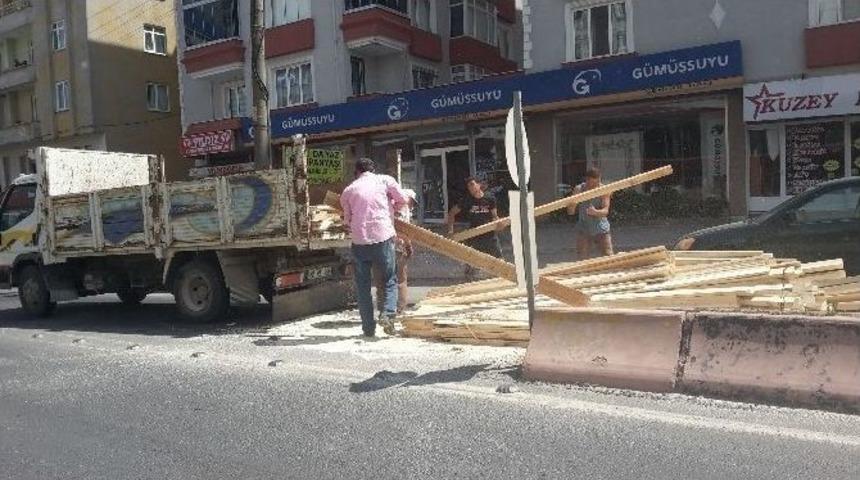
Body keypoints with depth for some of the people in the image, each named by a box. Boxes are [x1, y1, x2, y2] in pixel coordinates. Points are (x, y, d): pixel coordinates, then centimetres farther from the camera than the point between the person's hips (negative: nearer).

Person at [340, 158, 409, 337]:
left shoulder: (348, 190, 9)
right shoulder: (385, 180, 4)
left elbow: (347, 220, 12)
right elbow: (403, 200, 11)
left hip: (359, 241, 1)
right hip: (383, 237, -1)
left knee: (363, 285, 10)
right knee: (390, 280, 13)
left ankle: (368, 327, 10)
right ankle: (388, 312, -9)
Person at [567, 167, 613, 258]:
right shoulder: (579, 189, -8)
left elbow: (606, 211, -22)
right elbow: (570, 212, -12)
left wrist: (595, 212, -44)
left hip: (601, 230, -1)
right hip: (583, 231, 1)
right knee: (582, 260, 1)